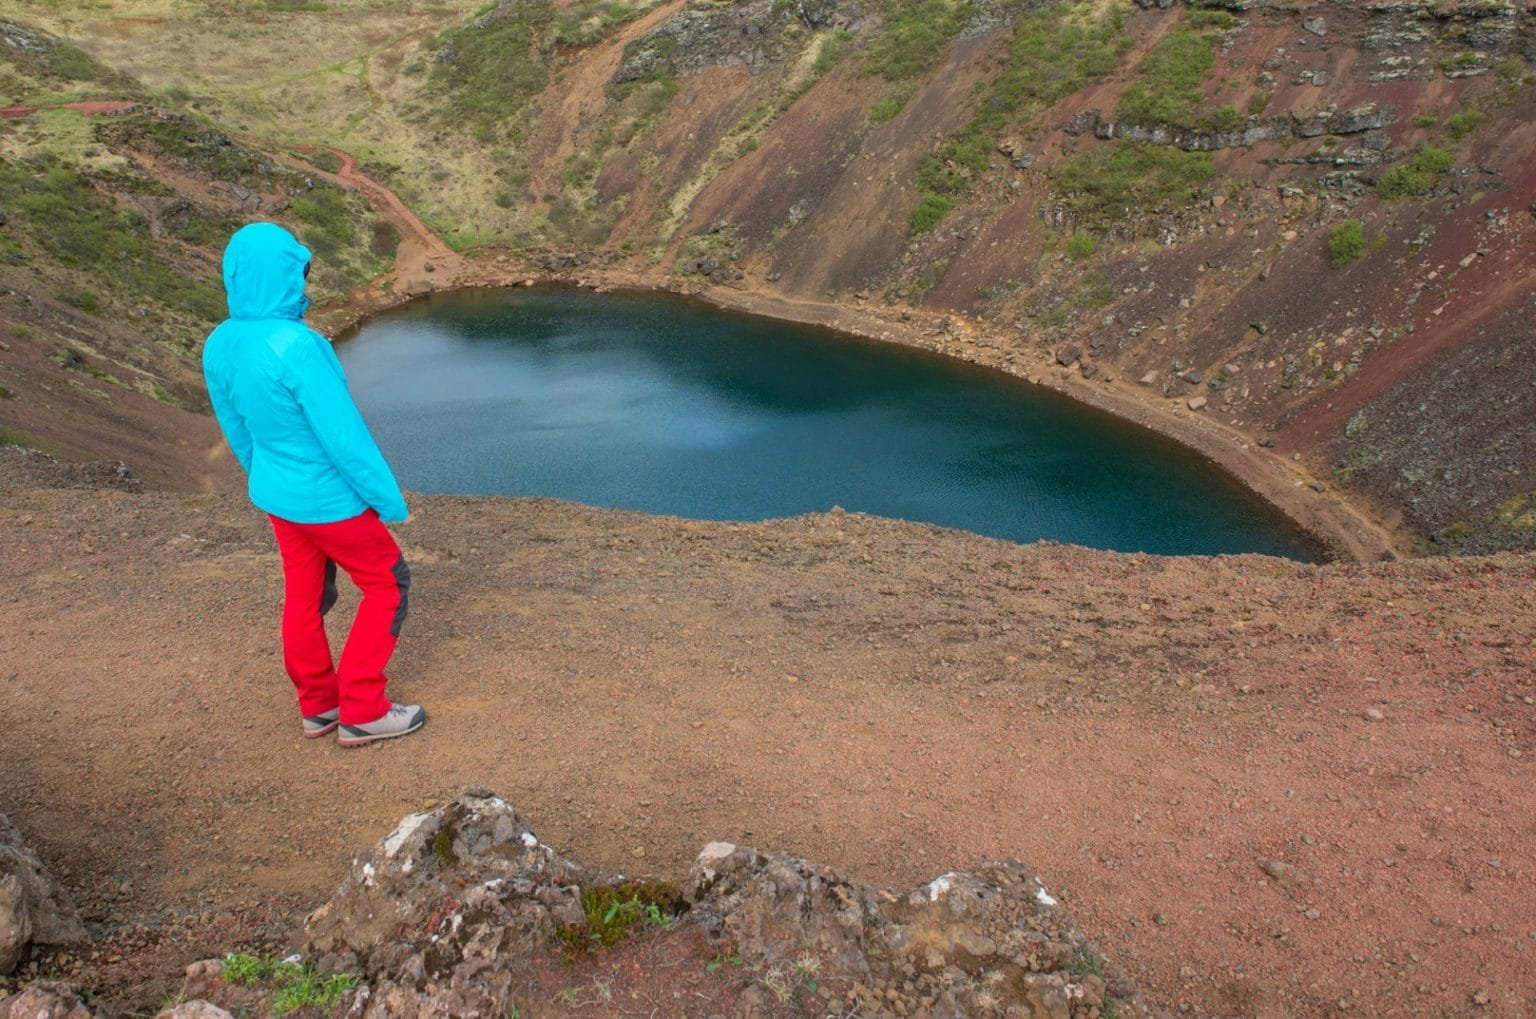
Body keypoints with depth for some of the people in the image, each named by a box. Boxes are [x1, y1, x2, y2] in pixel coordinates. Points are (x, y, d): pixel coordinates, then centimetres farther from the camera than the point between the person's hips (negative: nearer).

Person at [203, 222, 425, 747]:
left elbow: (236, 428, 8)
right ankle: (362, 712, 14)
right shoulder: (296, 346, -30)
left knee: (305, 596, 19)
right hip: (329, 499, -7)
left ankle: (317, 706, 31)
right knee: (387, 585, 10)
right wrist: (389, 500, -13)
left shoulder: (219, 346, -6)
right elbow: (344, 437, -25)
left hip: (275, 493, 7)